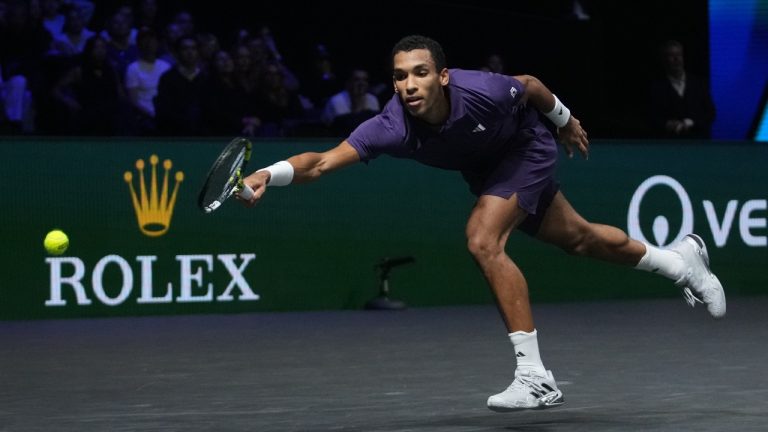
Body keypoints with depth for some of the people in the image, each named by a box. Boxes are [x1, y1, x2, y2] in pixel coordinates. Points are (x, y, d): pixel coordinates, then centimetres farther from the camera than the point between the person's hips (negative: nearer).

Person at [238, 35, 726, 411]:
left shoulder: (482, 92, -39)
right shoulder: (393, 127, -34)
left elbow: (530, 87, -16)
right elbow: (325, 161, -42)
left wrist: (566, 120, 2)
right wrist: (269, 174, -60)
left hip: (526, 149, -5)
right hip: (482, 168, 5)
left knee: (484, 240, -25)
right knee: (576, 238, 21)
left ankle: (535, 376, -20)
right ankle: (679, 259, 49)